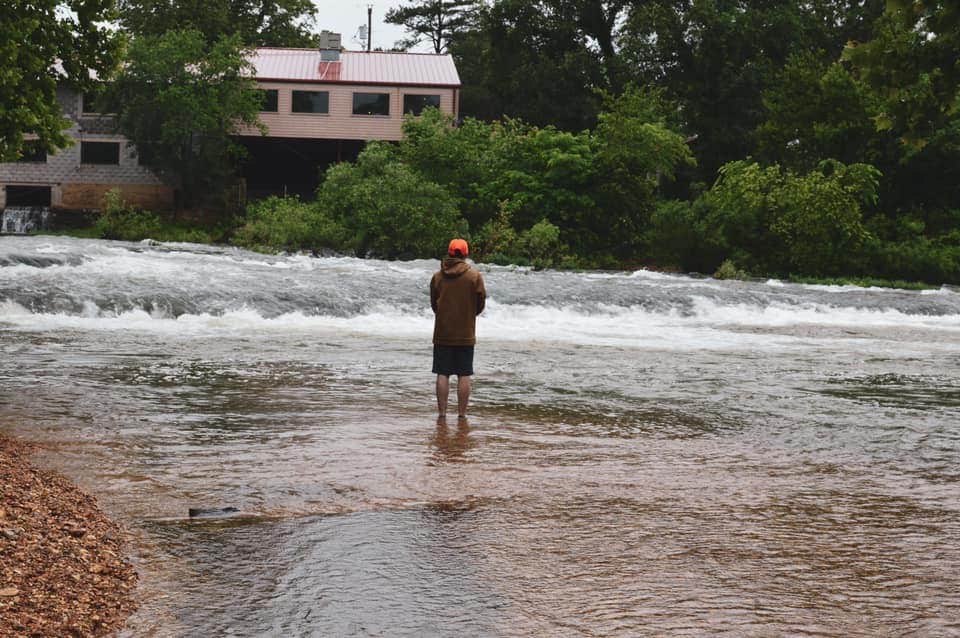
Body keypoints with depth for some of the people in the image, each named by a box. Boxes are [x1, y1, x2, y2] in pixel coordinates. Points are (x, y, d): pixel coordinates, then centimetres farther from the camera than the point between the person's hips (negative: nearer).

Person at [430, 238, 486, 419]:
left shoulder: (437, 276, 1)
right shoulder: (474, 275, -6)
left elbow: (433, 304, 9)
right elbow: (481, 303, -1)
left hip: (442, 334, 1)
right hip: (465, 334, -1)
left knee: (442, 374, 4)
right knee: (464, 375, 3)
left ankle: (442, 412, 3)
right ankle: (462, 413, 2)